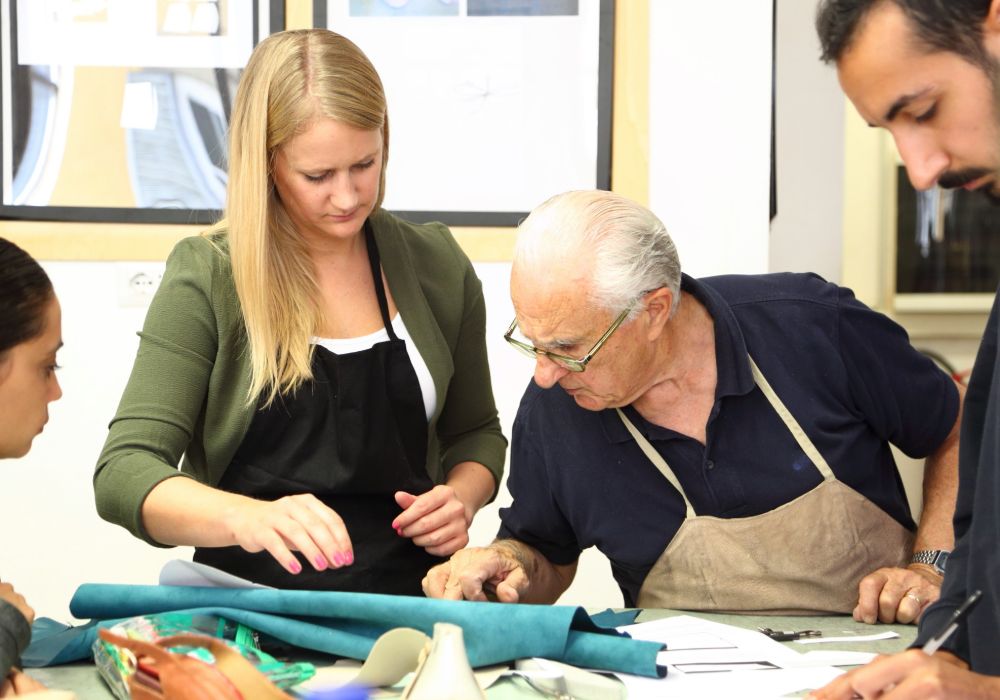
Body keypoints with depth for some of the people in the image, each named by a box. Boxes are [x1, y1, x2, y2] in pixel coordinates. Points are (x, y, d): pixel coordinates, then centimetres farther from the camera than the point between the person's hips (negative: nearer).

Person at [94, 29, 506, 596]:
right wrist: (246, 517, -30)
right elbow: (123, 473, -11)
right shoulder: (207, 278, -3)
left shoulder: (437, 264, 9)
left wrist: (462, 496, 0)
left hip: (409, 602, 3)